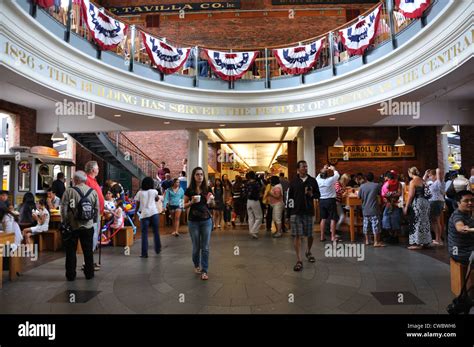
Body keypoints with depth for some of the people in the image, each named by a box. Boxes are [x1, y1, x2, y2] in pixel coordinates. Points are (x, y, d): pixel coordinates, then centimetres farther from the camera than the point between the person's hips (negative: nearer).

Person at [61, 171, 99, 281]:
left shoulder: (69, 191, -9)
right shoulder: (93, 192, 1)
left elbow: (64, 208, -9)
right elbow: (97, 209, 3)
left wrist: (64, 222, 2)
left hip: (72, 226, -2)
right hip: (88, 226, 3)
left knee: (71, 251, 9)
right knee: (88, 251, 11)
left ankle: (71, 275, 15)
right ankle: (89, 273, 19)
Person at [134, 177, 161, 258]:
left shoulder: (140, 192, 4)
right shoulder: (154, 191, 5)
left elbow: (137, 205, 4)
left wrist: (135, 214, 14)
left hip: (144, 214, -1)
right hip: (154, 213, 1)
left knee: (144, 233, 3)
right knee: (156, 231, 15)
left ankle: (144, 253, 1)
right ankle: (158, 249, 26)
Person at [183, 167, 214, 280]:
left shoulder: (207, 189, 0)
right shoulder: (189, 190, -5)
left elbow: (212, 205, 10)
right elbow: (185, 205, 2)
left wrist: (211, 200, -12)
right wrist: (191, 202, -18)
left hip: (206, 221, 1)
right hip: (193, 221, -1)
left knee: (205, 247, 2)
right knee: (196, 247, 11)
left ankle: (204, 271, 11)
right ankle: (196, 265, 35)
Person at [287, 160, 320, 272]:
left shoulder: (312, 181, 4)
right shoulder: (293, 182, 3)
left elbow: (318, 195, 10)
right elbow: (290, 196, 6)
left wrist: (311, 194, -12)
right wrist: (289, 211, 2)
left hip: (308, 211, 1)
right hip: (295, 212, -1)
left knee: (309, 235, 11)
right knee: (297, 236, -5)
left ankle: (308, 252, 40)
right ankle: (299, 261, -2)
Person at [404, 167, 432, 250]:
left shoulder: (413, 181, -10)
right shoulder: (422, 180, 13)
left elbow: (411, 195, -13)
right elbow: (424, 192, 12)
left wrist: (406, 207, -9)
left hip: (417, 202, -8)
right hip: (425, 202, 8)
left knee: (416, 222, -3)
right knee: (424, 222, 13)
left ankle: (417, 243, -1)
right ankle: (425, 241, 21)